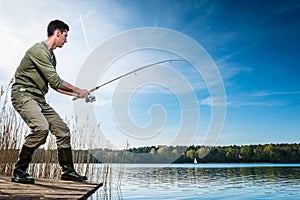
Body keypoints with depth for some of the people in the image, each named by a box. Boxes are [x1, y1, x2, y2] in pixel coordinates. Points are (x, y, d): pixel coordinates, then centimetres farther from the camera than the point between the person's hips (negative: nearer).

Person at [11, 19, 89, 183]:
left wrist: (75, 94, 16)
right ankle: (19, 171, -11)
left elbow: (53, 84, 21)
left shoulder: (51, 56, 16)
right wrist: (78, 90, -10)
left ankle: (68, 171, 16)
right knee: (41, 128, -31)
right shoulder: (39, 50, -14)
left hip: (39, 98, 9)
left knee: (62, 130, 5)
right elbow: (56, 81, -20)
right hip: (23, 94, -9)